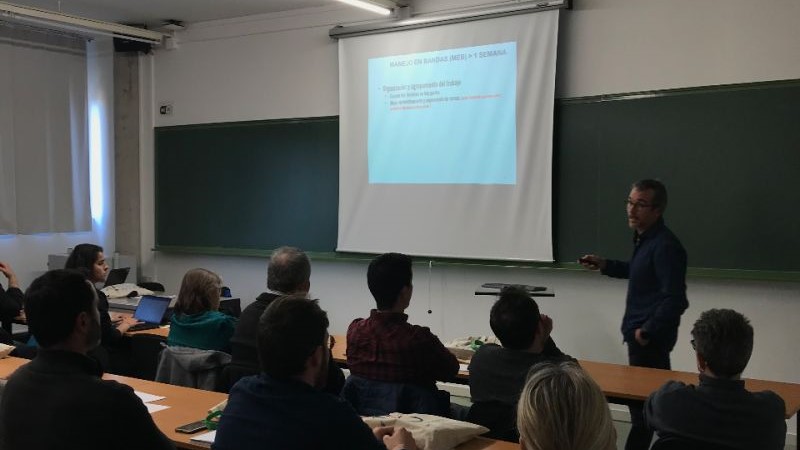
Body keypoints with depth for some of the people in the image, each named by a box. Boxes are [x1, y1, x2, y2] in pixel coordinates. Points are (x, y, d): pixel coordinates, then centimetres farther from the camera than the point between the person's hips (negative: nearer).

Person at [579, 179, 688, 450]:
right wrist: (604, 265, 12)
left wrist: (647, 331, -18)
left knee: (642, 401, 0)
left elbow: (675, 300, -27)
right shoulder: (644, 237, 8)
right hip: (639, 332, 10)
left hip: (650, 338, -10)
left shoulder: (665, 246, -23)